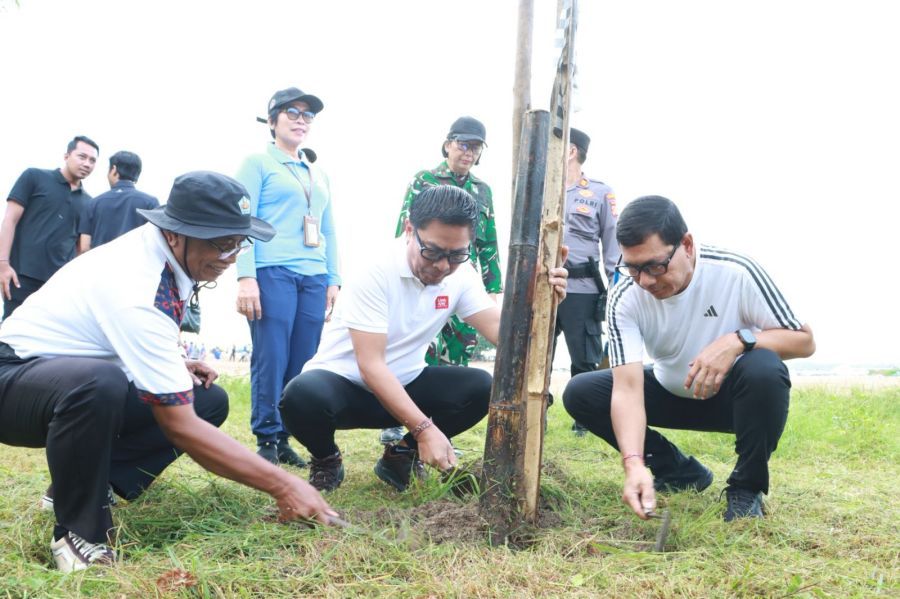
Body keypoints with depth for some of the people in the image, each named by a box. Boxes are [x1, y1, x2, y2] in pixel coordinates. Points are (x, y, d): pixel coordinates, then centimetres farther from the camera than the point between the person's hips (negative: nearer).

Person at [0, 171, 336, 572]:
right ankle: (78, 532, -19)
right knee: (99, 383, -42)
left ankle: (77, 481, 4)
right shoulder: (137, 293, -33)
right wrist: (283, 486, -31)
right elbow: (180, 426, -32)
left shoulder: (154, 247, -7)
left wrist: (174, 365, -1)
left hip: (80, 375, 9)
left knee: (211, 401, -2)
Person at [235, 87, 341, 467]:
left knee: (303, 364, 2)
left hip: (314, 277, 6)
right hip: (272, 272, -5)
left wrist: (333, 279, 14)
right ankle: (267, 440, 2)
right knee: (271, 361, -7)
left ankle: (286, 439, 10)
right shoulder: (258, 163, 5)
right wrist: (246, 276, -14)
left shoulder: (318, 175, 23)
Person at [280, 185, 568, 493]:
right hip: (344, 382, -5)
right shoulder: (375, 272, -25)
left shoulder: (461, 275, -7)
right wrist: (424, 429, -35)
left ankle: (400, 455, 5)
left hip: (403, 385, 5)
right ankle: (327, 461, -2)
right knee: (302, 396, -37)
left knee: (480, 387, -18)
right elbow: (370, 365, -29)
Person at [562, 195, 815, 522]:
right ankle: (681, 472, 2)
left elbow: (804, 340, -17)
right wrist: (634, 464, -46)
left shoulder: (736, 272, -27)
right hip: (672, 395, 3)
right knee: (579, 393, -16)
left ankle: (746, 487, -11)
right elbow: (627, 388, -30)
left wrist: (739, 340, -37)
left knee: (764, 369, -38)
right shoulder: (625, 298, -23)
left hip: (733, 395, -3)